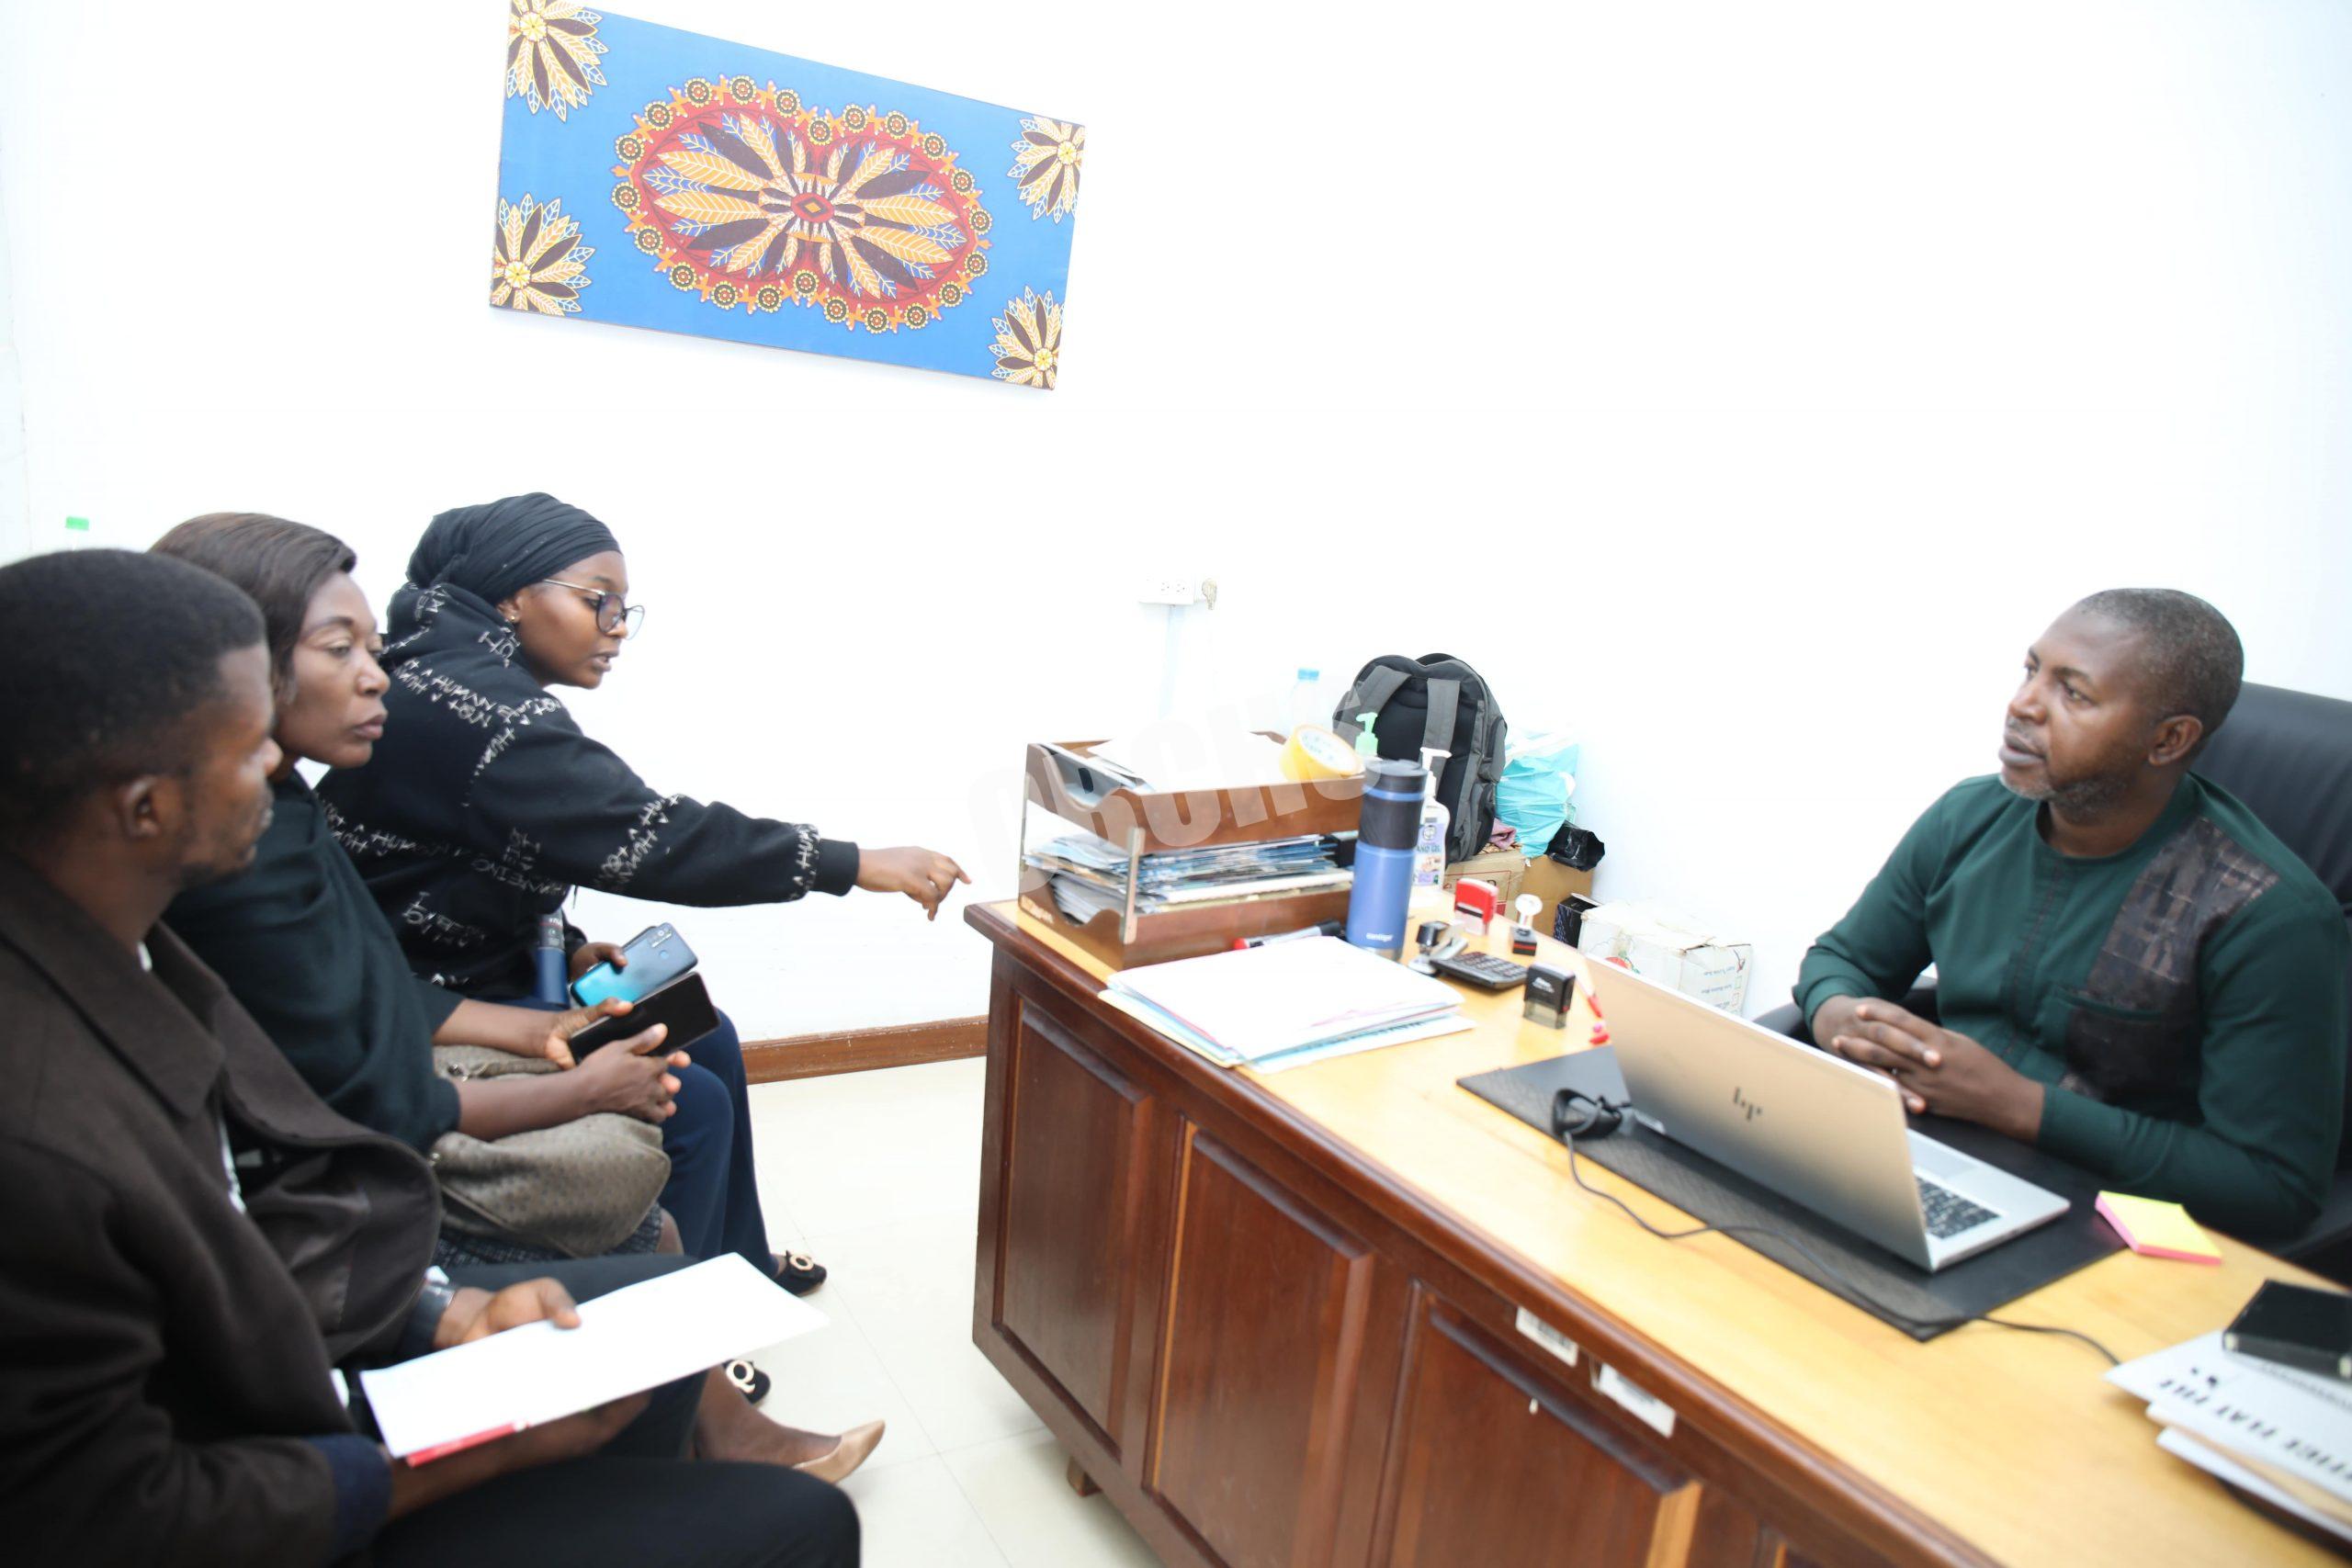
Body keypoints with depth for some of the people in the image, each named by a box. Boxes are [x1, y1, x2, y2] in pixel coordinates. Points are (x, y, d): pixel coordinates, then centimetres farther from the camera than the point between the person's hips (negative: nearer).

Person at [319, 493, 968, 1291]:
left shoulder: (450, 676, 6)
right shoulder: (476, 706, -27)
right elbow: (645, 838, -33)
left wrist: (564, 952, 1)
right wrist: (858, 865, -31)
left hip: (479, 974, 10)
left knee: (706, 1040, 10)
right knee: (687, 1103, -12)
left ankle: (737, 1261, 26)